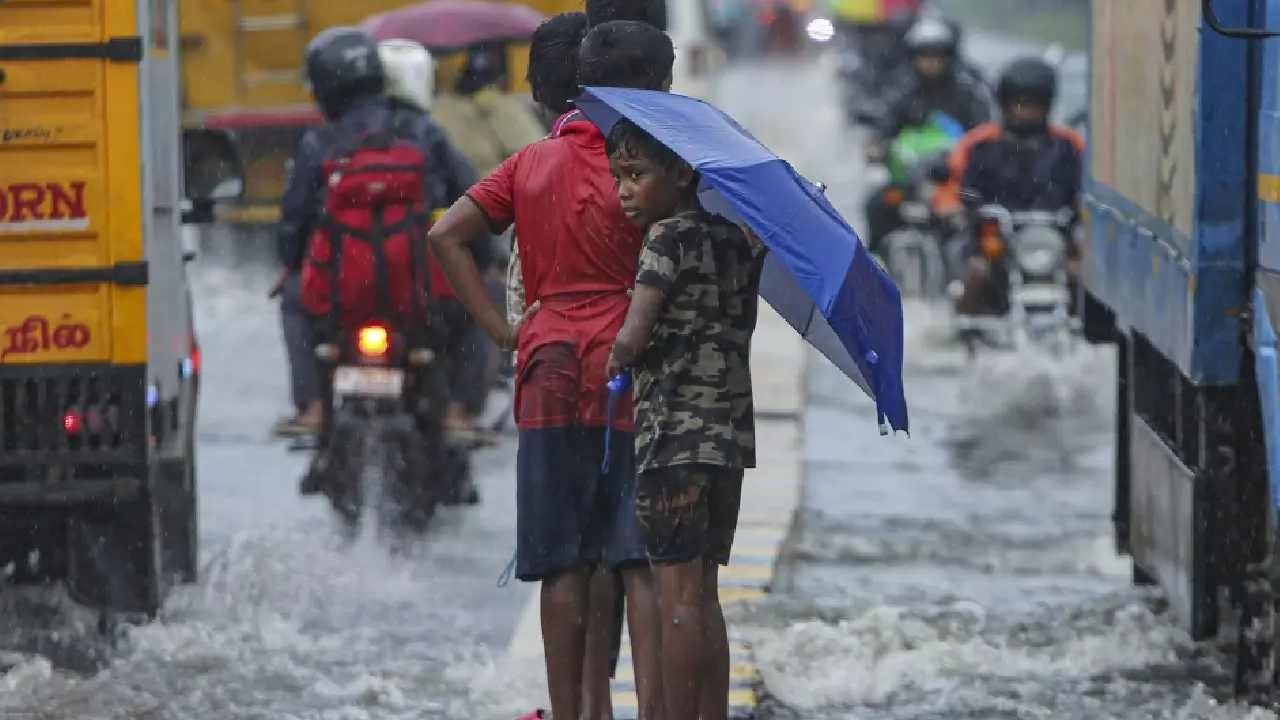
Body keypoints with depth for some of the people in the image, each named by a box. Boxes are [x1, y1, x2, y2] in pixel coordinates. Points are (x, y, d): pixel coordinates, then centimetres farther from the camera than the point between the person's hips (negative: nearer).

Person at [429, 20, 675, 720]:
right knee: (646, 567, -2)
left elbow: (446, 235, 4)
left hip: (550, 379, 4)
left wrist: (501, 328, 2)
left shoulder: (532, 162, 10)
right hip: (629, 375, -4)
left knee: (564, 568, 6)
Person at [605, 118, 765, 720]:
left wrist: (617, 356, 1)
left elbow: (633, 337, -19)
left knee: (678, 596, -6)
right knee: (703, 596, 11)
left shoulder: (669, 236, -10)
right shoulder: (737, 241, 11)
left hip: (675, 431, -8)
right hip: (731, 437, 8)